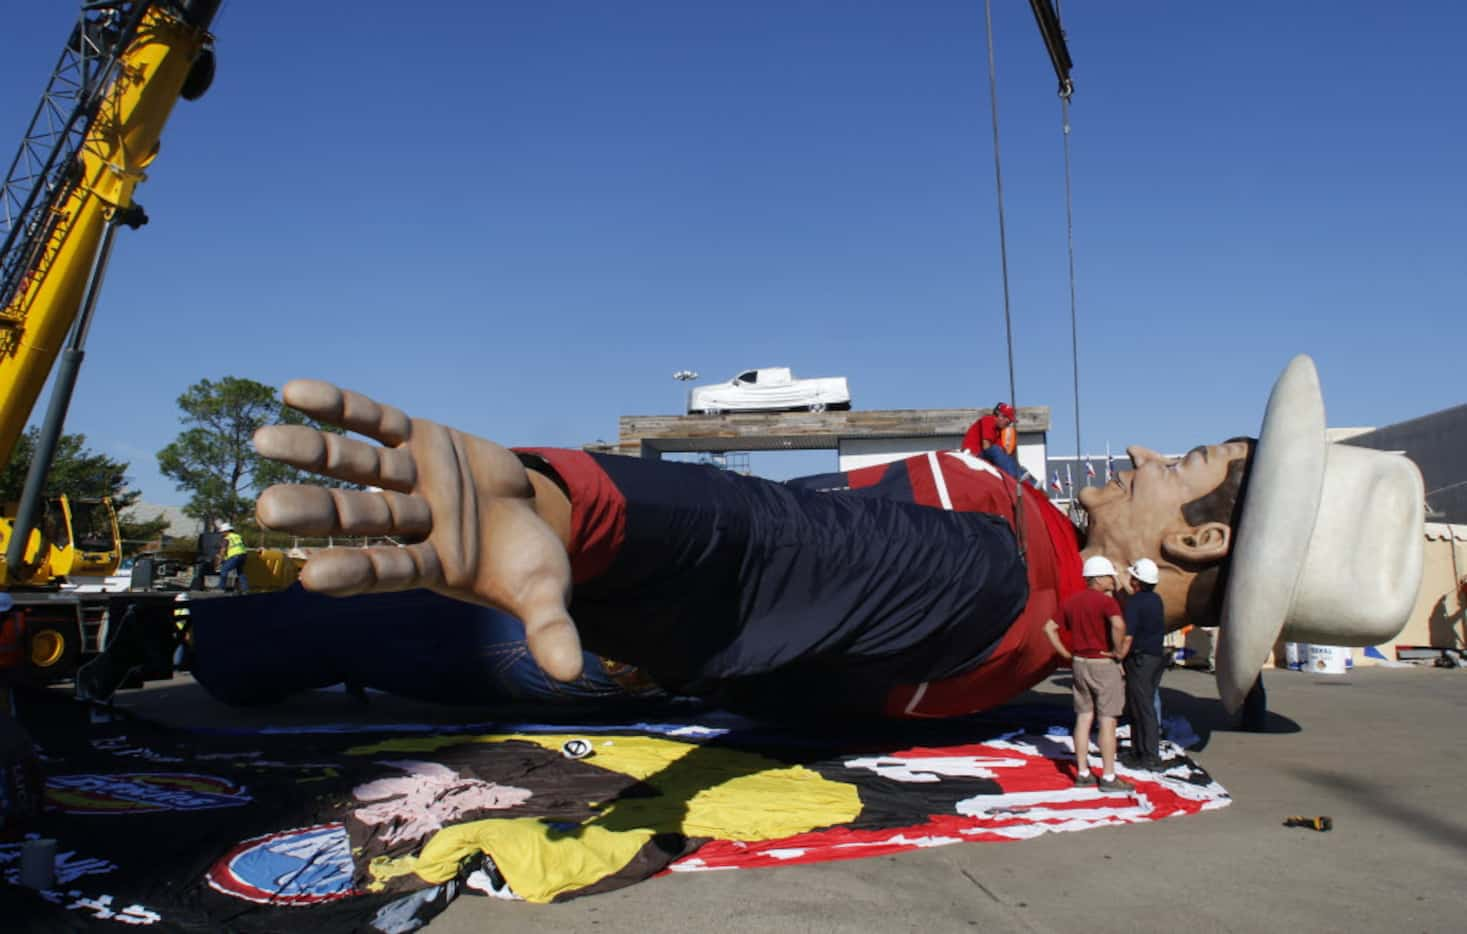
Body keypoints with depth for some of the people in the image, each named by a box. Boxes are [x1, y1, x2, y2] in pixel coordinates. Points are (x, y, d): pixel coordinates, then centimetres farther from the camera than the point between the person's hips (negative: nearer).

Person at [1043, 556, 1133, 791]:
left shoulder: (1071, 601, 8)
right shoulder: (1106, 600, -14)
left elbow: (1050, 628, 11)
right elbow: (1118, 625, -33)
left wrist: (1065, 653, 10)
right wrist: (1119, 651, -18)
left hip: (1080, 664, 7)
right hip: (1104, 665, -7)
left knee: (1084, 719, 11)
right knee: (1108, 721, -1)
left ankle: (1082, 773, 16)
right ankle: (1108, 778, 3)